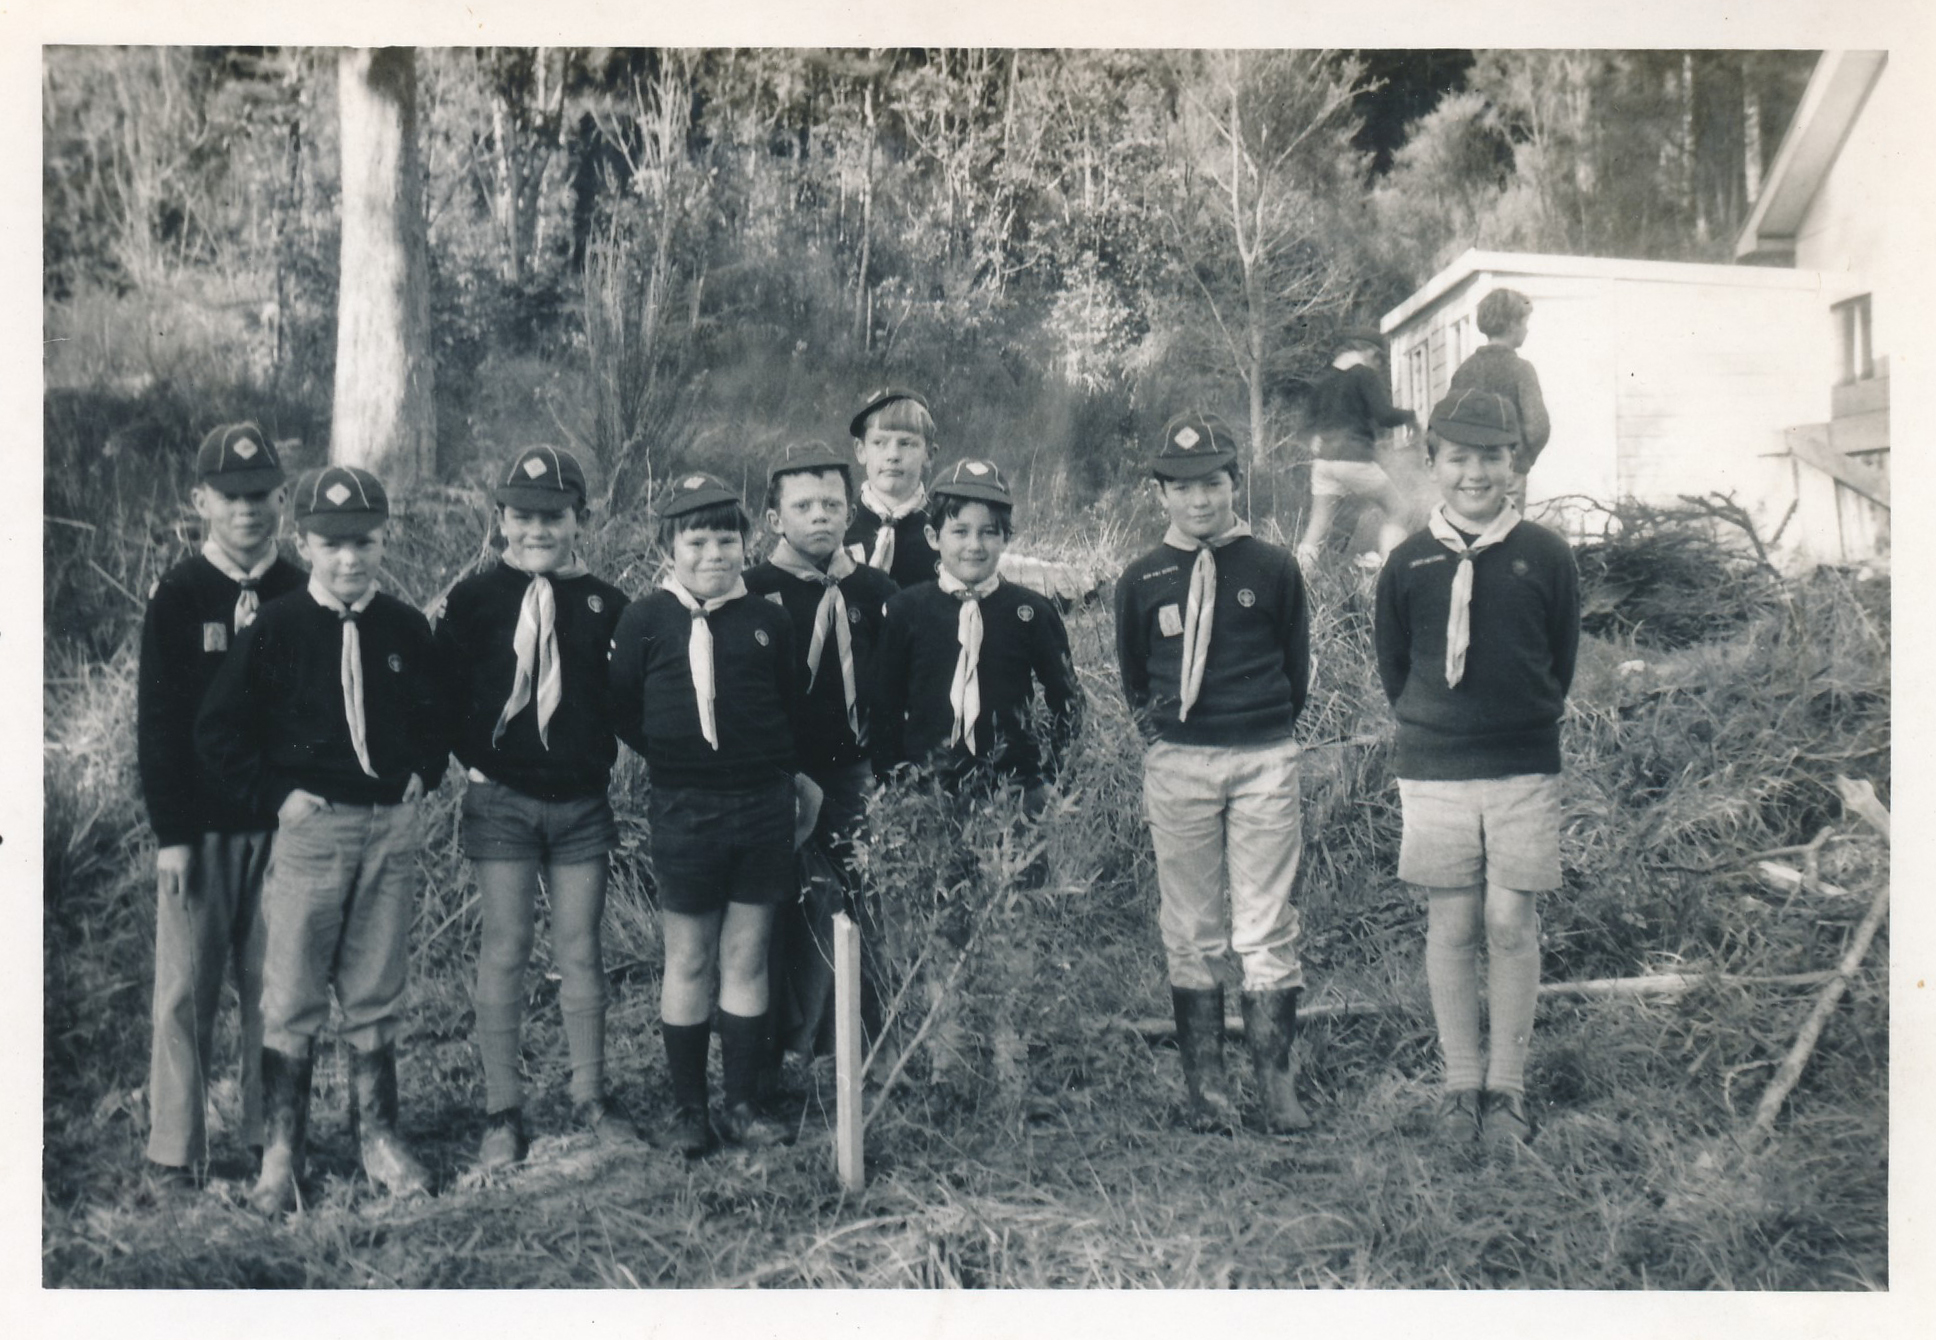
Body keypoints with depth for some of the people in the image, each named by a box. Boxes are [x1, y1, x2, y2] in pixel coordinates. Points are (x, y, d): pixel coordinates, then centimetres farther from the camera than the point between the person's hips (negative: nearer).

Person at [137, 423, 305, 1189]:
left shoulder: (300, 596, 5)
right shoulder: (177, 597, 0)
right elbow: (157, 723, -2)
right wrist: (170, 833, -8)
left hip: (284, 821, 2)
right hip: (199, 825, -2)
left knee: (274, 987, 5)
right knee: (187, 988, 1)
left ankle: (272, 1139, 15)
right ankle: (176, 1150, 9)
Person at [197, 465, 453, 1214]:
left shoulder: (405, 628, 4)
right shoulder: (276, 628, -5)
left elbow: (439, 712, 20)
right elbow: (219, 730, -2)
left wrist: (423, 774, 6)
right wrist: (274, 794, -8)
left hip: (393, 826, 3)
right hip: (312, 827, -2)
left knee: (375, 998, 11)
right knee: (292, 1000, 2)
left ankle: (377, 1136, 22)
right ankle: (281, 1152, 13)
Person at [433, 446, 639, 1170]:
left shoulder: (606, 605, 6)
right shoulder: (473, 599, 0)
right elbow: (445, 691, -2)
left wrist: (602, 758, -3)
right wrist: (477, 759, -8)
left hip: (582, 803, 2)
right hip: (502, 802, -2)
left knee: (580, 952, 8)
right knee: (504, 951, 2)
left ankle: (591, 1097, 20)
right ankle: (502, 1110, 11)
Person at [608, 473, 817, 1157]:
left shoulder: (769, 621, 4)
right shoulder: (646, 620, -1)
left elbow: (794, 711, 12)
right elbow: (621, 712, 4)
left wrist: (788, 772, 4)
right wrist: (672, 757, 0)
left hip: (764, 805, 2)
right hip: (685, 810, -2)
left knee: (747, 958, 7)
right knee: (689, 961, 6)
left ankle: (742, 1103, 18)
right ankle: (687, 1107, 18)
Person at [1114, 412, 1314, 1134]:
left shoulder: (1273, 568, 4)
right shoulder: (1142, 579, 5)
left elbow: (1296, 667, 10)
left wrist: (1265, 735, 8)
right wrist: (1158, 729, 7)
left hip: (1265, 758, -1)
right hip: (1176, 764, 1)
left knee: (1266, 930, 0)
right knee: (1191, 932, 4)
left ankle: (1277, 1087, 6)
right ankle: (1204, 1087, 11)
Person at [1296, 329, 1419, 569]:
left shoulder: (1323, 379, 13)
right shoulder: (1366, 376, -5)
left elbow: (1309, 423, 16)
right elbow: (1385, 416, -12)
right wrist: (1410, 416, 5)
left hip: (1322, 458, 6)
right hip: (1354, 457, -6)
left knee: (1318, 522, 8)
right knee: (1394, 508, 10)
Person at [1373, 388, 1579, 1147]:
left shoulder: (1544, 557, 1)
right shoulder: (1408, 564, 2)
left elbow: (1562, 659, 10)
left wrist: (1525, 723, 9)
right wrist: (1428, 726, 9)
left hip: (1525, 770, 0)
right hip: (1432, 771, 1)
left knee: (1512, 925, 1)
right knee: (1450, 927, 4)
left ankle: (1507, 1087, 15)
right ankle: (1461, 1086, 16)